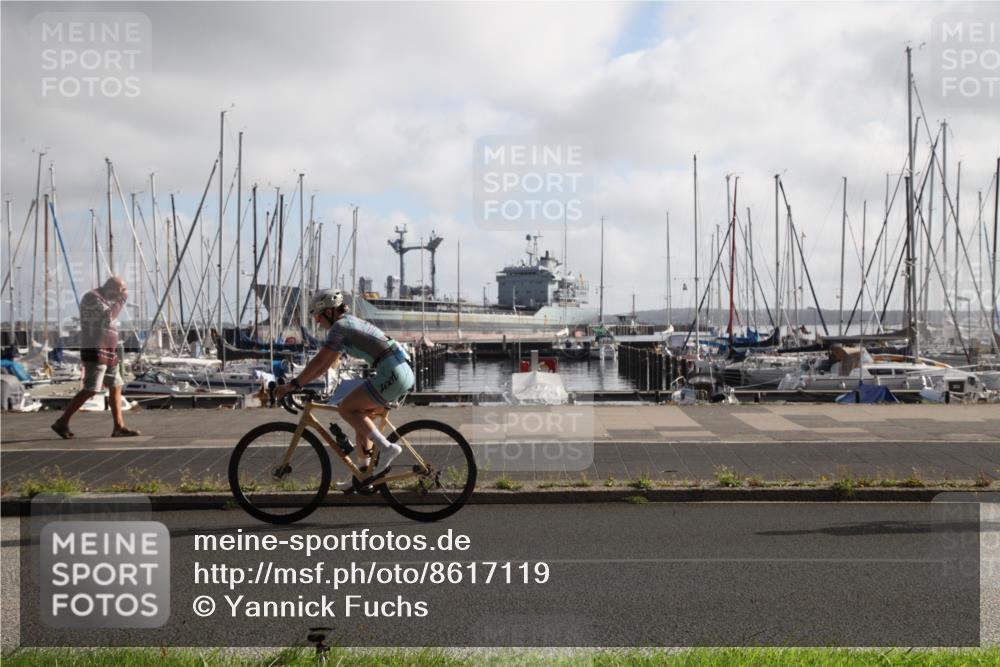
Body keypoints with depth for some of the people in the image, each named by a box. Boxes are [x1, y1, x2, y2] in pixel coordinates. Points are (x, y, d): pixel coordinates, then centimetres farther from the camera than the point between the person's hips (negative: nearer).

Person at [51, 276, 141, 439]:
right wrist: (122, 300, -15)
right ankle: (62, 422, -5)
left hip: (107, 353, 10)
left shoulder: (103, 300, 18)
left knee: (116, 388, 7)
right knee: (90, 390, -12)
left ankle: (119, 427, 8)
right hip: (95, 353, -10)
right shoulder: (91, 297, -13)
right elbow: (109, 318, -24)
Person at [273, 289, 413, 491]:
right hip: (404, 372, 10)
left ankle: (387, 448, -12)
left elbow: (319, 362, -10)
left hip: (392, 373, -10)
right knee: (360, 415, 16)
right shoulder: (351, 323, 23)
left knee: (346, 408, -7)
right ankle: (362, 474, 18)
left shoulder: (339, 326, -5)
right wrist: (300, 381, 24)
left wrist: (292, 385, -5)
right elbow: (328, 362, 27)